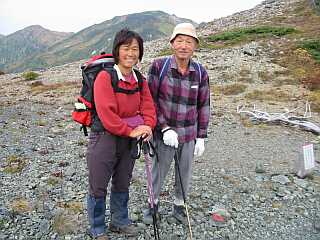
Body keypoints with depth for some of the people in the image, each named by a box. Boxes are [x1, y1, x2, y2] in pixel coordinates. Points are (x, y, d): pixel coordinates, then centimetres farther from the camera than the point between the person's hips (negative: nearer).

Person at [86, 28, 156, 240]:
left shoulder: (140, 80, 4)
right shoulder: (105, 77, -17)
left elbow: (148, 106, 1)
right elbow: (106, 113, -23)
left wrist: (147, 127, -18)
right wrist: (131, 131, -19)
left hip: (130, 138, 6)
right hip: (104, 137, -6)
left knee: (123, 184, 22)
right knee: (98, 187, 8)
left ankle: (120, 221, 44)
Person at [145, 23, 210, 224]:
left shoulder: (200, 72, -4)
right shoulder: (159, 66, -11)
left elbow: (203, 106, 4)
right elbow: (150, 100, -8)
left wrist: (201, 137, 4)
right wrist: (165, 128, -15)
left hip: (189, 136, 2)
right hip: (164, 133, -2)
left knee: (185, 174, 16)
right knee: (158, 173, 14)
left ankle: (179, 206, 42)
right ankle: (153, 203, 42)